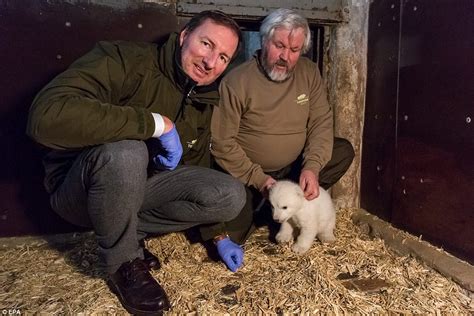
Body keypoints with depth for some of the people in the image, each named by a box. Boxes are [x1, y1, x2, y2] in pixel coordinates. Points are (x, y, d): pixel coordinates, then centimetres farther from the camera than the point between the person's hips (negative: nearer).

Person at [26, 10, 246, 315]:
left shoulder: (206, 102, 1)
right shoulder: (125, 60, -21)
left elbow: (197, 169, 11)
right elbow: (46, 115, -37)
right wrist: (157, 123, -34)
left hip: (140, 185, 5)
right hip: (78, 188, -5)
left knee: (232, 196, -12)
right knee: (124, 152, -38)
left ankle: (130, 231, 2)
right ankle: (123, 264, -11)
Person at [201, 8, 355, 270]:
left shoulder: (309, 72, -3)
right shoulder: (237, 81, -19)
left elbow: (321, 122, -6)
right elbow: (222, 142, -18)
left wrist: (312, 167, -21)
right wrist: (258, 179, -21)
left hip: (294, 167, 5)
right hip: (247, 174, -5)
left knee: (344, 151, -7)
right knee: (231, 232, -23)